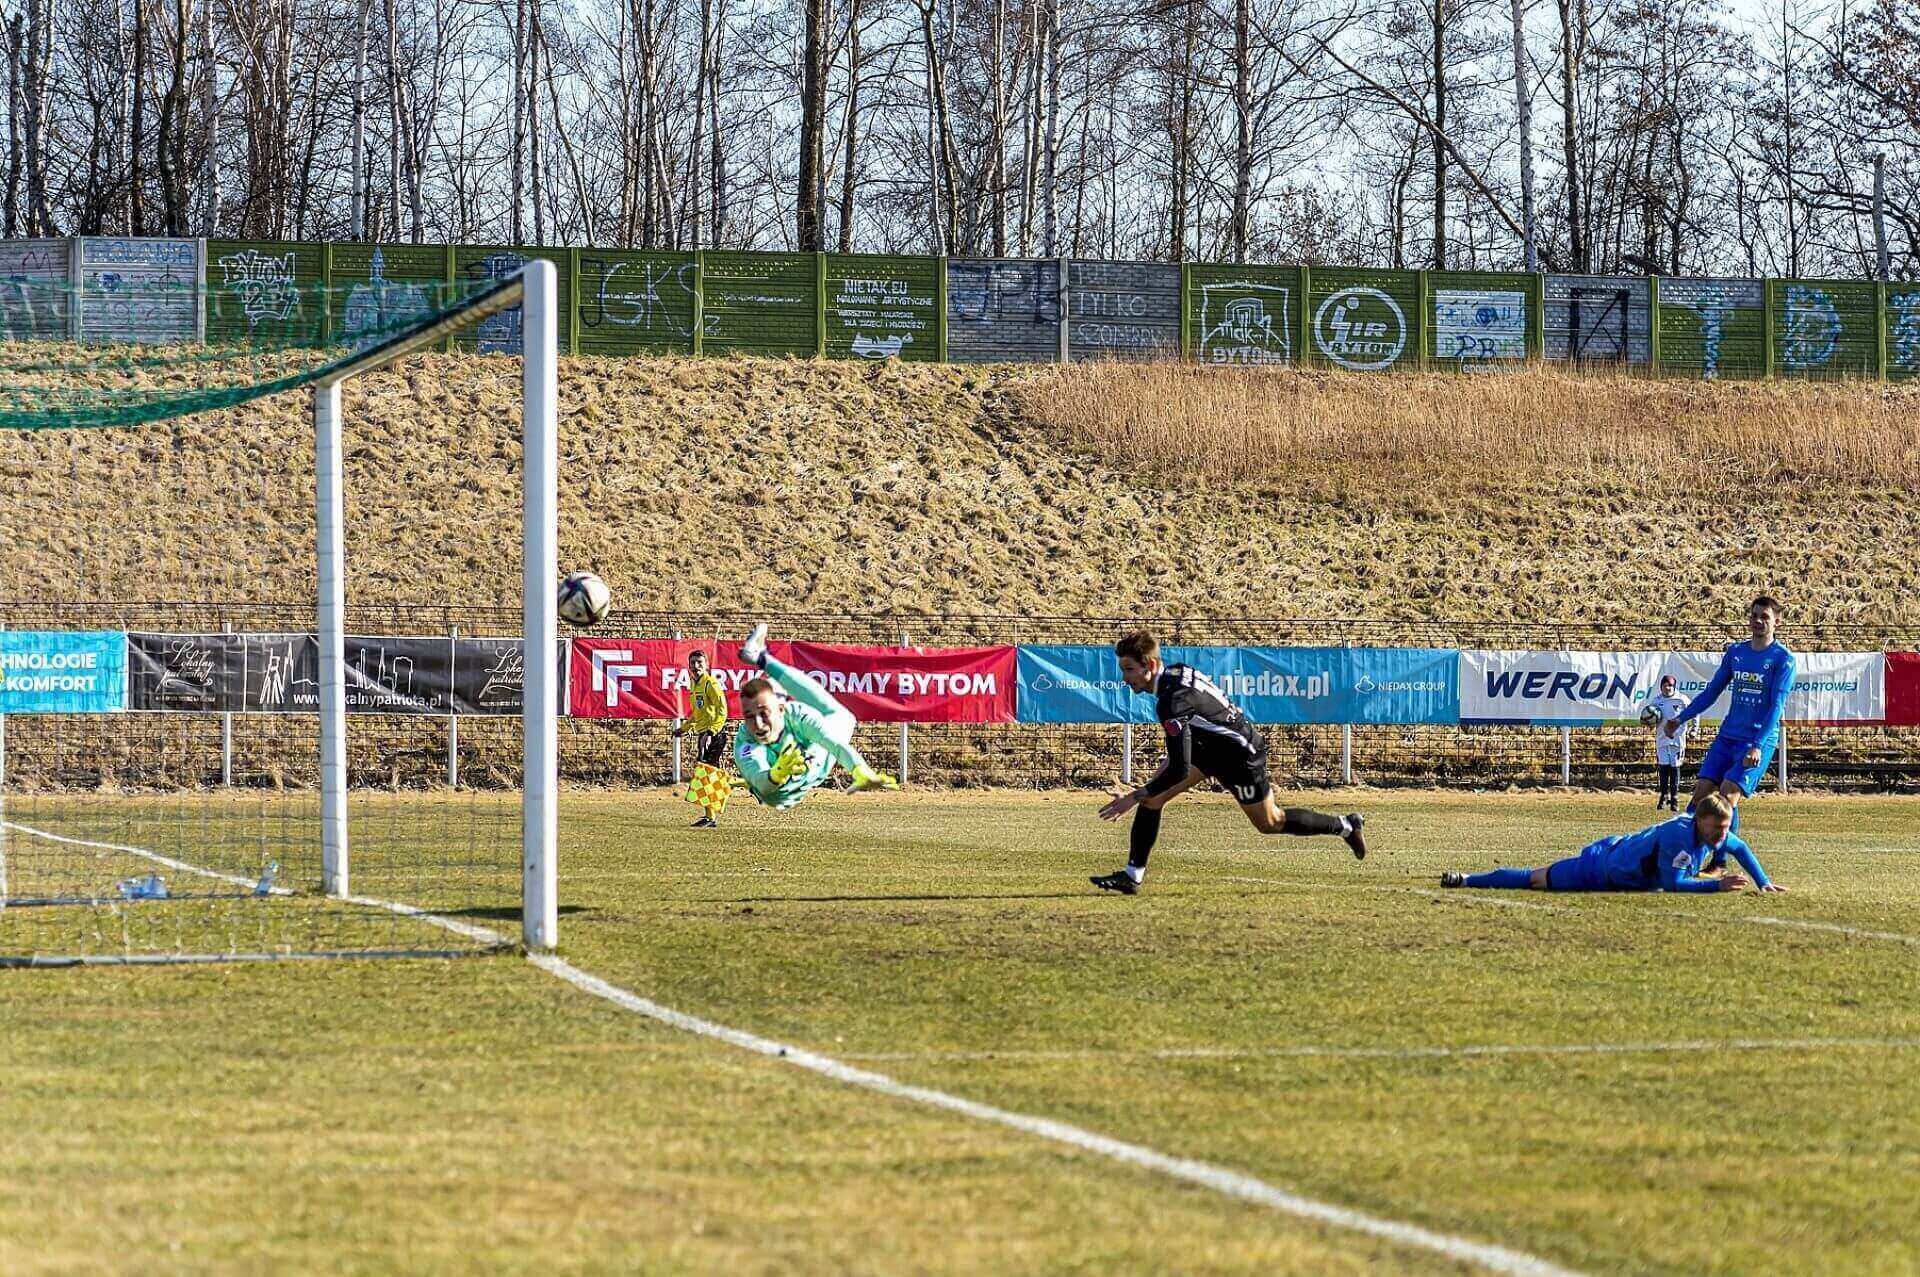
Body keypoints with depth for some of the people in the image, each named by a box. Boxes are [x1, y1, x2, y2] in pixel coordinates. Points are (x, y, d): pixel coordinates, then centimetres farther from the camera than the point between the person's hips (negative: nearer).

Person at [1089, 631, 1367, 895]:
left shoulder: (1172, 700, -35)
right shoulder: (1174, 672, -8)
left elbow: (1180, 770, -37)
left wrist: (1134, 797, -33)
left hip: (1241, 754, -9)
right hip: (1208, 747, 9)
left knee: (1270, 823, 13)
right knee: (1151, 798, -5)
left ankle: (1346, 826, 32)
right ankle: (1132, 875, -2)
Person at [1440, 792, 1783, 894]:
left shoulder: (1717, 833, -11)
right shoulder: (1680, 836, -37)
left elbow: (1741, 849, 10)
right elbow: (1671, 883, -36)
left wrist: (1764, 882, 1)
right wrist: (1716, 885, -38)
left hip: (1619, 848, 8)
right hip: (1599, 872, -8)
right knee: (1535, 880, 7)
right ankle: (1464, 881, 24)